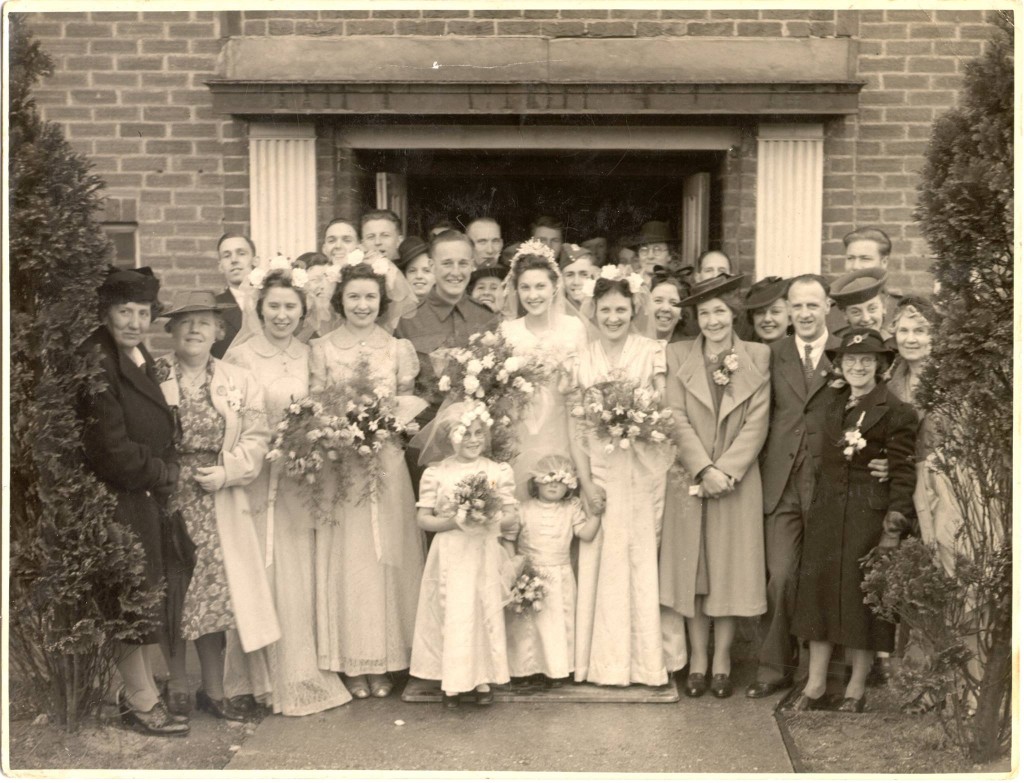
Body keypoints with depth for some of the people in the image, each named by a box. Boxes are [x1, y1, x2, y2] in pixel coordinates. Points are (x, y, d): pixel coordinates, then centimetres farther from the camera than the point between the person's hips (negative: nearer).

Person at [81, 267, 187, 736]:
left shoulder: (139, 357, 8)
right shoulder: (97, 365, -20)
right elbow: (112, 449, -22)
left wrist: (166, 470, 1)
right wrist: (163, 474, -10)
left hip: (146, 499, 9)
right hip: (117, 500, -9)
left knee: (143, 596, 15)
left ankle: (137, 689, 27)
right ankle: (142, 701, 13)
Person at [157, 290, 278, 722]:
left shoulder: (240, 381, 10)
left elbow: (256, 438, 4)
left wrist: (227, 471, -10)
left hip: (216, 504, 2)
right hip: (164, 500, -2)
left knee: (215, 593, 3)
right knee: (170, 597, 1)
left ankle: (213, 690, 16)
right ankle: (176, 690, 15)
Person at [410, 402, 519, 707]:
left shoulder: (499, 471, 2)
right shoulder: (435, 473, -1)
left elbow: (511, 517, 4)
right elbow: (422, 519, -2)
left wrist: (496, 520, -18)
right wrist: (455, 522, -16)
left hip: (485, 554, 1)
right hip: (450, 555, -1)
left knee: (486, 612, 4)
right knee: (451, 614, 0)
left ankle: (482, 679, 17)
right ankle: (452, 681, 14)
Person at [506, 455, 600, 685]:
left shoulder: (571, 508, 2)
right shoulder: (525, 509, -2)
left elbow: (586, 534, -4)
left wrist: (596, 513, -14)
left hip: (559, 576, 1)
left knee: (558, 621, 4)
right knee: (526, 622, 3)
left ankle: (555, 670, 15)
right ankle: (525, 668, 13)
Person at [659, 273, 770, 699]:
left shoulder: (757, 356, 3)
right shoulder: (678, 356, 4)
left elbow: (756, 423, -3)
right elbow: (677, 420, -3)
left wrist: (725, 470, -13)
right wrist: (704, 469, -14)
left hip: (738, 480, 0)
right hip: (689, 479, 0)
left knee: (730, 567, 4)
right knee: (692, 569, 4)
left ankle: (722, 659, 15)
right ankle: (696, 659, 15)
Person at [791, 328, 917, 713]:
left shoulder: (896, 411, -8)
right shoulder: (831, 401, 9)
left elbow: (902, 473, -11)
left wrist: (893, 530, -15)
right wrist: (814, 505, 6)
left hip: (870, 513, -5)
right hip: (826, 509, 5)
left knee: (863, 596, 3)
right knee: (819, 591, 6)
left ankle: (856, 688, 17)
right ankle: (815, 684, 15)